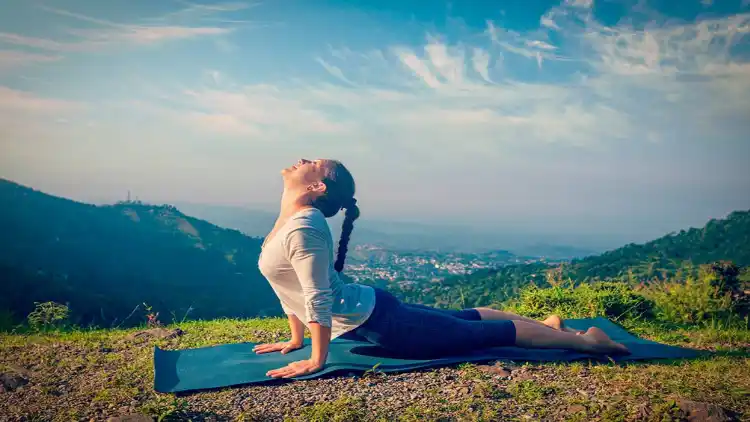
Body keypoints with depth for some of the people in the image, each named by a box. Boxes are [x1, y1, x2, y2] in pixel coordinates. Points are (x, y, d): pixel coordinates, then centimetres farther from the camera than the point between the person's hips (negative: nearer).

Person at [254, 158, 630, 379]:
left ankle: (583, 340, 12)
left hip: (379, 322, -9)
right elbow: (290, 291, 18)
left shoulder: (304, 227, -23)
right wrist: (296, 340, 20)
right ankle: (545, 323, 38)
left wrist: (316, 361, -19)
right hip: (368, 312, 9)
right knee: (462, 317, 23)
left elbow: (318, 298, -26)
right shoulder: (287, 220, 8)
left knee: (483, 334, 0)